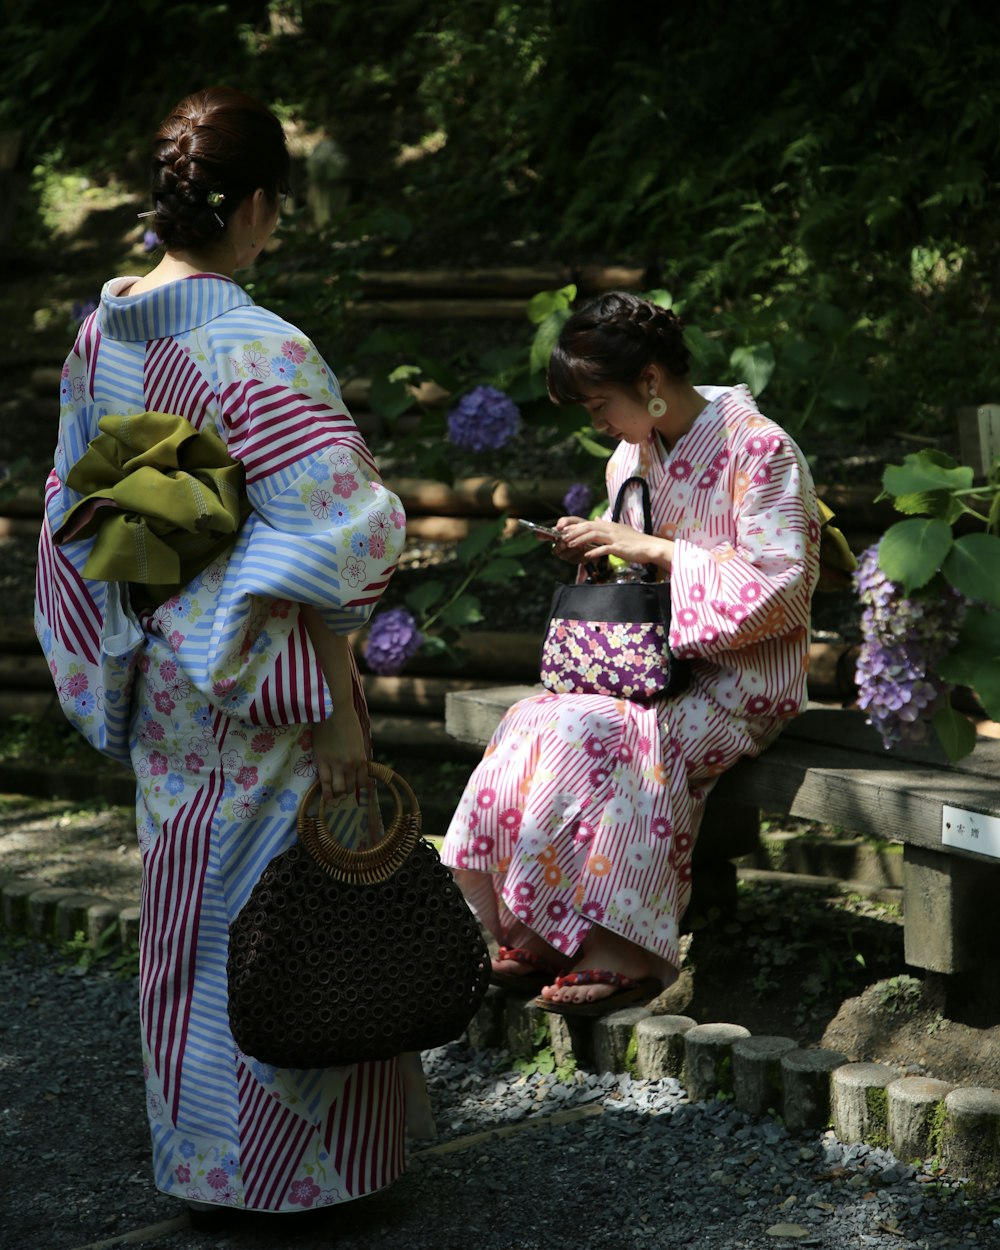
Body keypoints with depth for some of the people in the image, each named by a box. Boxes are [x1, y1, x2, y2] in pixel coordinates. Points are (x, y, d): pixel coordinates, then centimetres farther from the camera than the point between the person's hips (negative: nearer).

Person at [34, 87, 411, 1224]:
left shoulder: (101, 331, 2)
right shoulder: (258, 350, -21)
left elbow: (75, 517, 9)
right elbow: (321, 540, -24)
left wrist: (116, 666, 17)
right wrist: (338, 705, -17)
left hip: (161, 676, 7)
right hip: (259, 679, -7)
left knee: (186, 906, 17)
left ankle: (193, 1154, 30)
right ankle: (283, 1167, 16)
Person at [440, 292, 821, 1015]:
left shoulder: (759, 448, -10)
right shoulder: (635, 453, 13)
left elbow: (780, 582, -18)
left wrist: (651, 548, -18)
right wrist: (596, 555, -1)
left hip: (738, 679, -7)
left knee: (589, 737, -31)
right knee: (534, 724, -22)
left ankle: (622, 951, -24)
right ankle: (540, 938, -20)